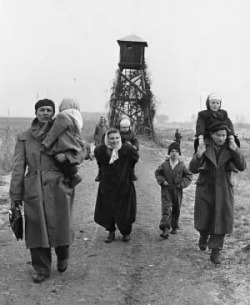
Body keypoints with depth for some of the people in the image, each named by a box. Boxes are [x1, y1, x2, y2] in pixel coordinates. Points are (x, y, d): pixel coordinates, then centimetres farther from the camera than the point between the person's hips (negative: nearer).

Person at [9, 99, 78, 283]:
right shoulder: (24, 137, 7)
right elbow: (18, 166, 4)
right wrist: (15, 193, 1)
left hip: (58, 187, 0)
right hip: (34, 190, 0)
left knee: (60, 227, 2)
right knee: (37, 230, 3)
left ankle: (63, 257, 33)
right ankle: (42, 269, 20)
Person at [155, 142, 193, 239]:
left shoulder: (182, 165, -2)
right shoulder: (164, 164, -1)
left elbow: (189, 175, 6)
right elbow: (157, 173, 11)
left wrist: (182, 184, -5)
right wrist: (162, 181, -4)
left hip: (177, 190, 1)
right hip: (166, 189, -1)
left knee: (176, 209, 12)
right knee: (166, 208, -12)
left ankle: (174, 227, 30)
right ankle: (165, 229, -17)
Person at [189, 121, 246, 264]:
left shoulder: (230, 148, -4)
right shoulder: (204, 147, -8)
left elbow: (242, 167, -13)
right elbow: (193, 169, -13)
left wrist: (236, 150, -27)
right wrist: (198, 156, -33)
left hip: (224, 190, 0)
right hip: (205, 188, 0)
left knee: (221, 219, -4)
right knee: (204, 219, 9)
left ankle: (216, 251, 7)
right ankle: (204, 236, 42)